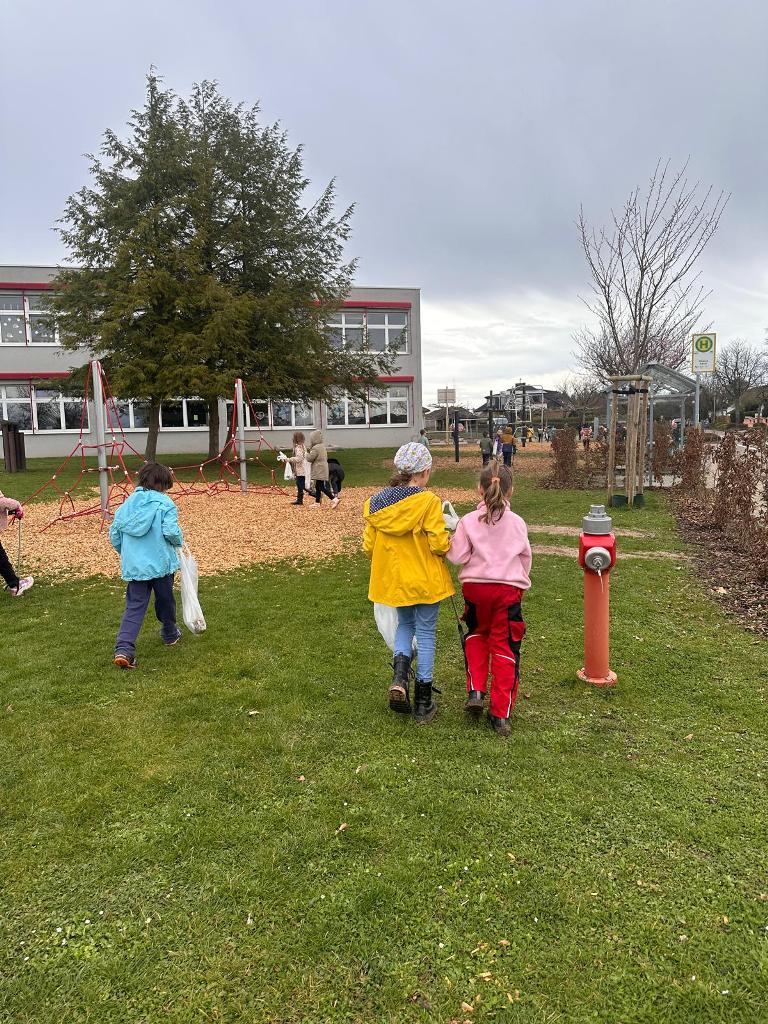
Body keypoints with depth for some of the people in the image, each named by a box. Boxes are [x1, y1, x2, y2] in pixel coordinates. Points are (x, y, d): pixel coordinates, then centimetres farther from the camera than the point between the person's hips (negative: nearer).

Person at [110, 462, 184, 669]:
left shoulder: (129, 502, 8)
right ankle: (170, 634, 40)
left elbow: (114, 532, 9)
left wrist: (125, 552, 24)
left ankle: (123, 649, -11)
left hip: (133, 565, 3)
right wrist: (179, 542, 4)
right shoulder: (166, 503, -7)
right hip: (160, 563, -3)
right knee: (165, 600, 19)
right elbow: (171, 532, -18)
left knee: (134, 607, 3)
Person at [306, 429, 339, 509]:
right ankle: (317, 503, 19)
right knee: (318, 487, 14)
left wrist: (307, 453, 5)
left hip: (319, 471, -10)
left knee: (321, 487, -10)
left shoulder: (315, 448, -17)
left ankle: (334, 499, -15)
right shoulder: (323, 446, 13)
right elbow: (326, 458, 22)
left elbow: (309, 459, -15)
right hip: (323, 470, 10)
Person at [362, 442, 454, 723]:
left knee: (405, 625, 26)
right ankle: (423, 703, 18)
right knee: (425, 634, 10)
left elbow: (368, 546, 1)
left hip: (394, 580, 4)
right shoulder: (428, 502, -17)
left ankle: (399, 678, 2)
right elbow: (439, 544, -20)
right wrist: (448, 540, 3)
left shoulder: (377, 502, -2)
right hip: (426, 580, -4)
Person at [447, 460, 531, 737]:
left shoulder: (469, 521, -8)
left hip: (475, 586, 0)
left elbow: (457, 556, -11)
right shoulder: (517, 523, -2)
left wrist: (450, 542, 10)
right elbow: (525, 558, 9)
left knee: (477, 634, 26)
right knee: (505, 648, 7)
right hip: (509, 589, 0)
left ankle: (475, 691, 13)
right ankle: (501, 714, 8)